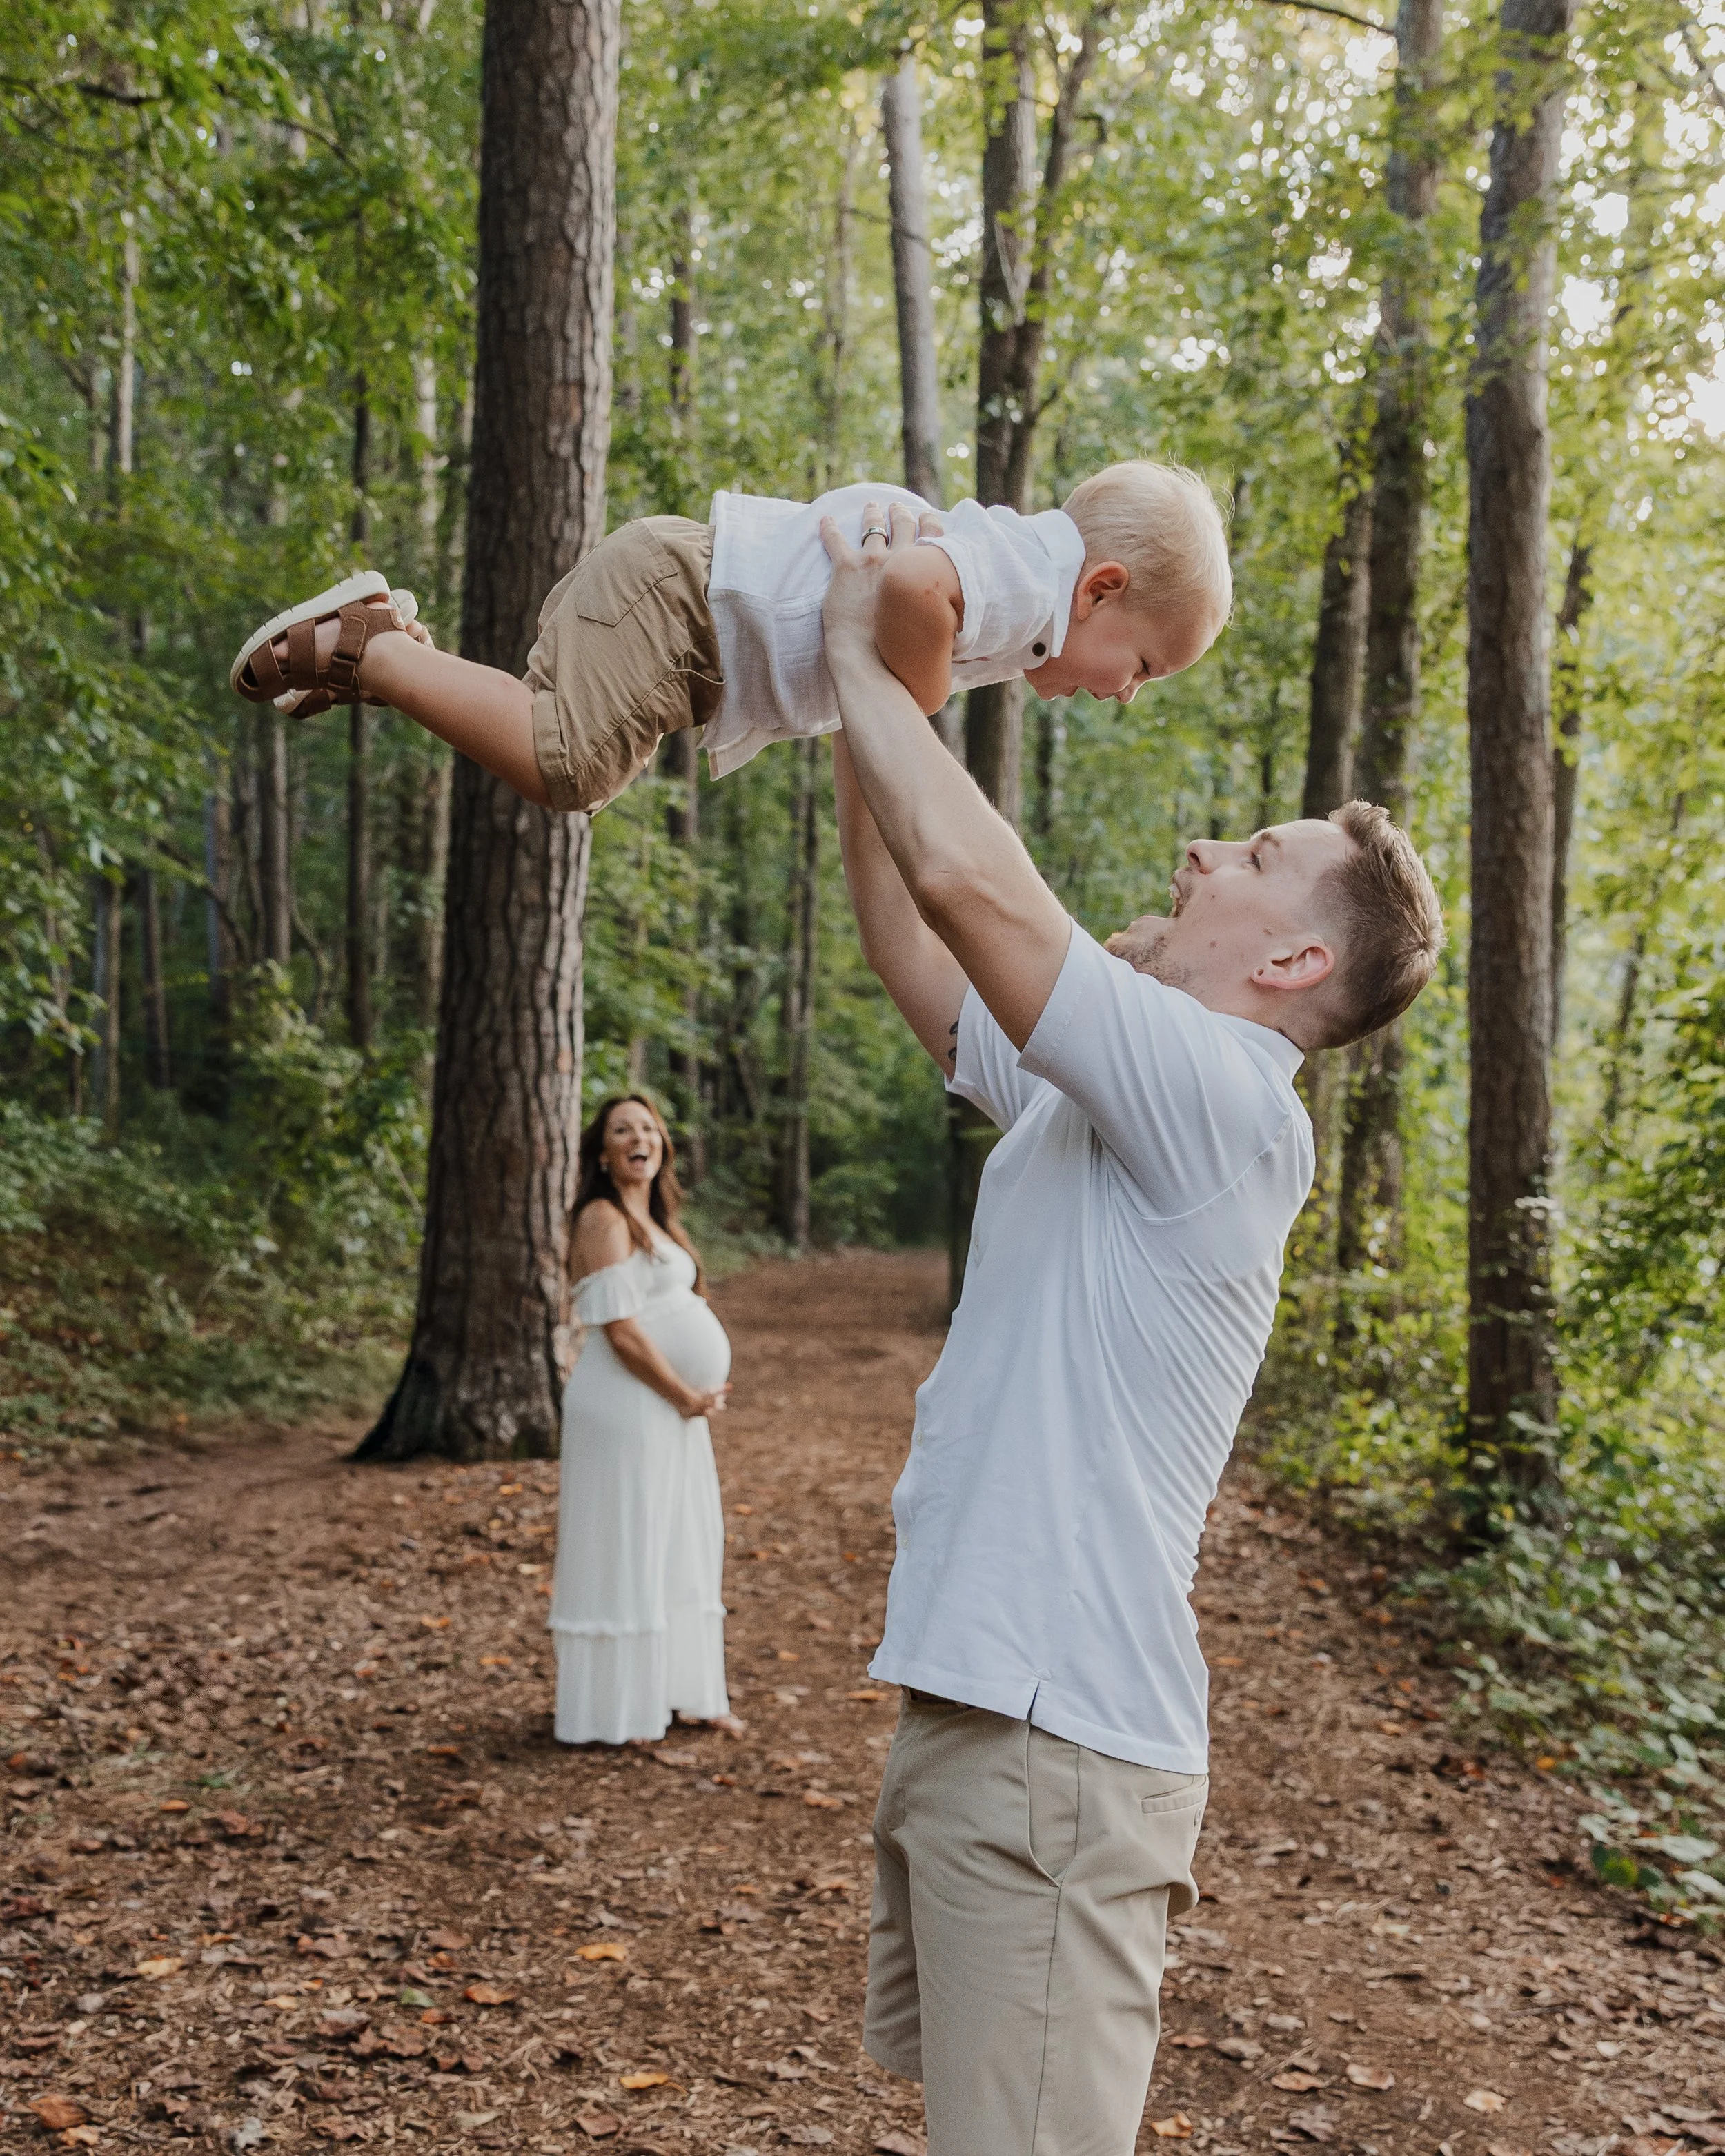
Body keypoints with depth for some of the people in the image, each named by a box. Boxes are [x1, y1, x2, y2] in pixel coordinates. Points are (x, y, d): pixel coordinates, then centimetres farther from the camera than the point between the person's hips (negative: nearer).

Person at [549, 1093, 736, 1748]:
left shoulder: (654, 1222, 15)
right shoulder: (604, 1219, -13)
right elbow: (620, 1328, -19)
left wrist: (701, 1393, 6)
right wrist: (686, 1397, -14)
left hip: (672, 1407, 9)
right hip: (625, 1407, -9)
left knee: (681, 1550, 14)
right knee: (623, 1553, -2)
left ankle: (679, 1693, 23)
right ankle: (613, 1710, 7)